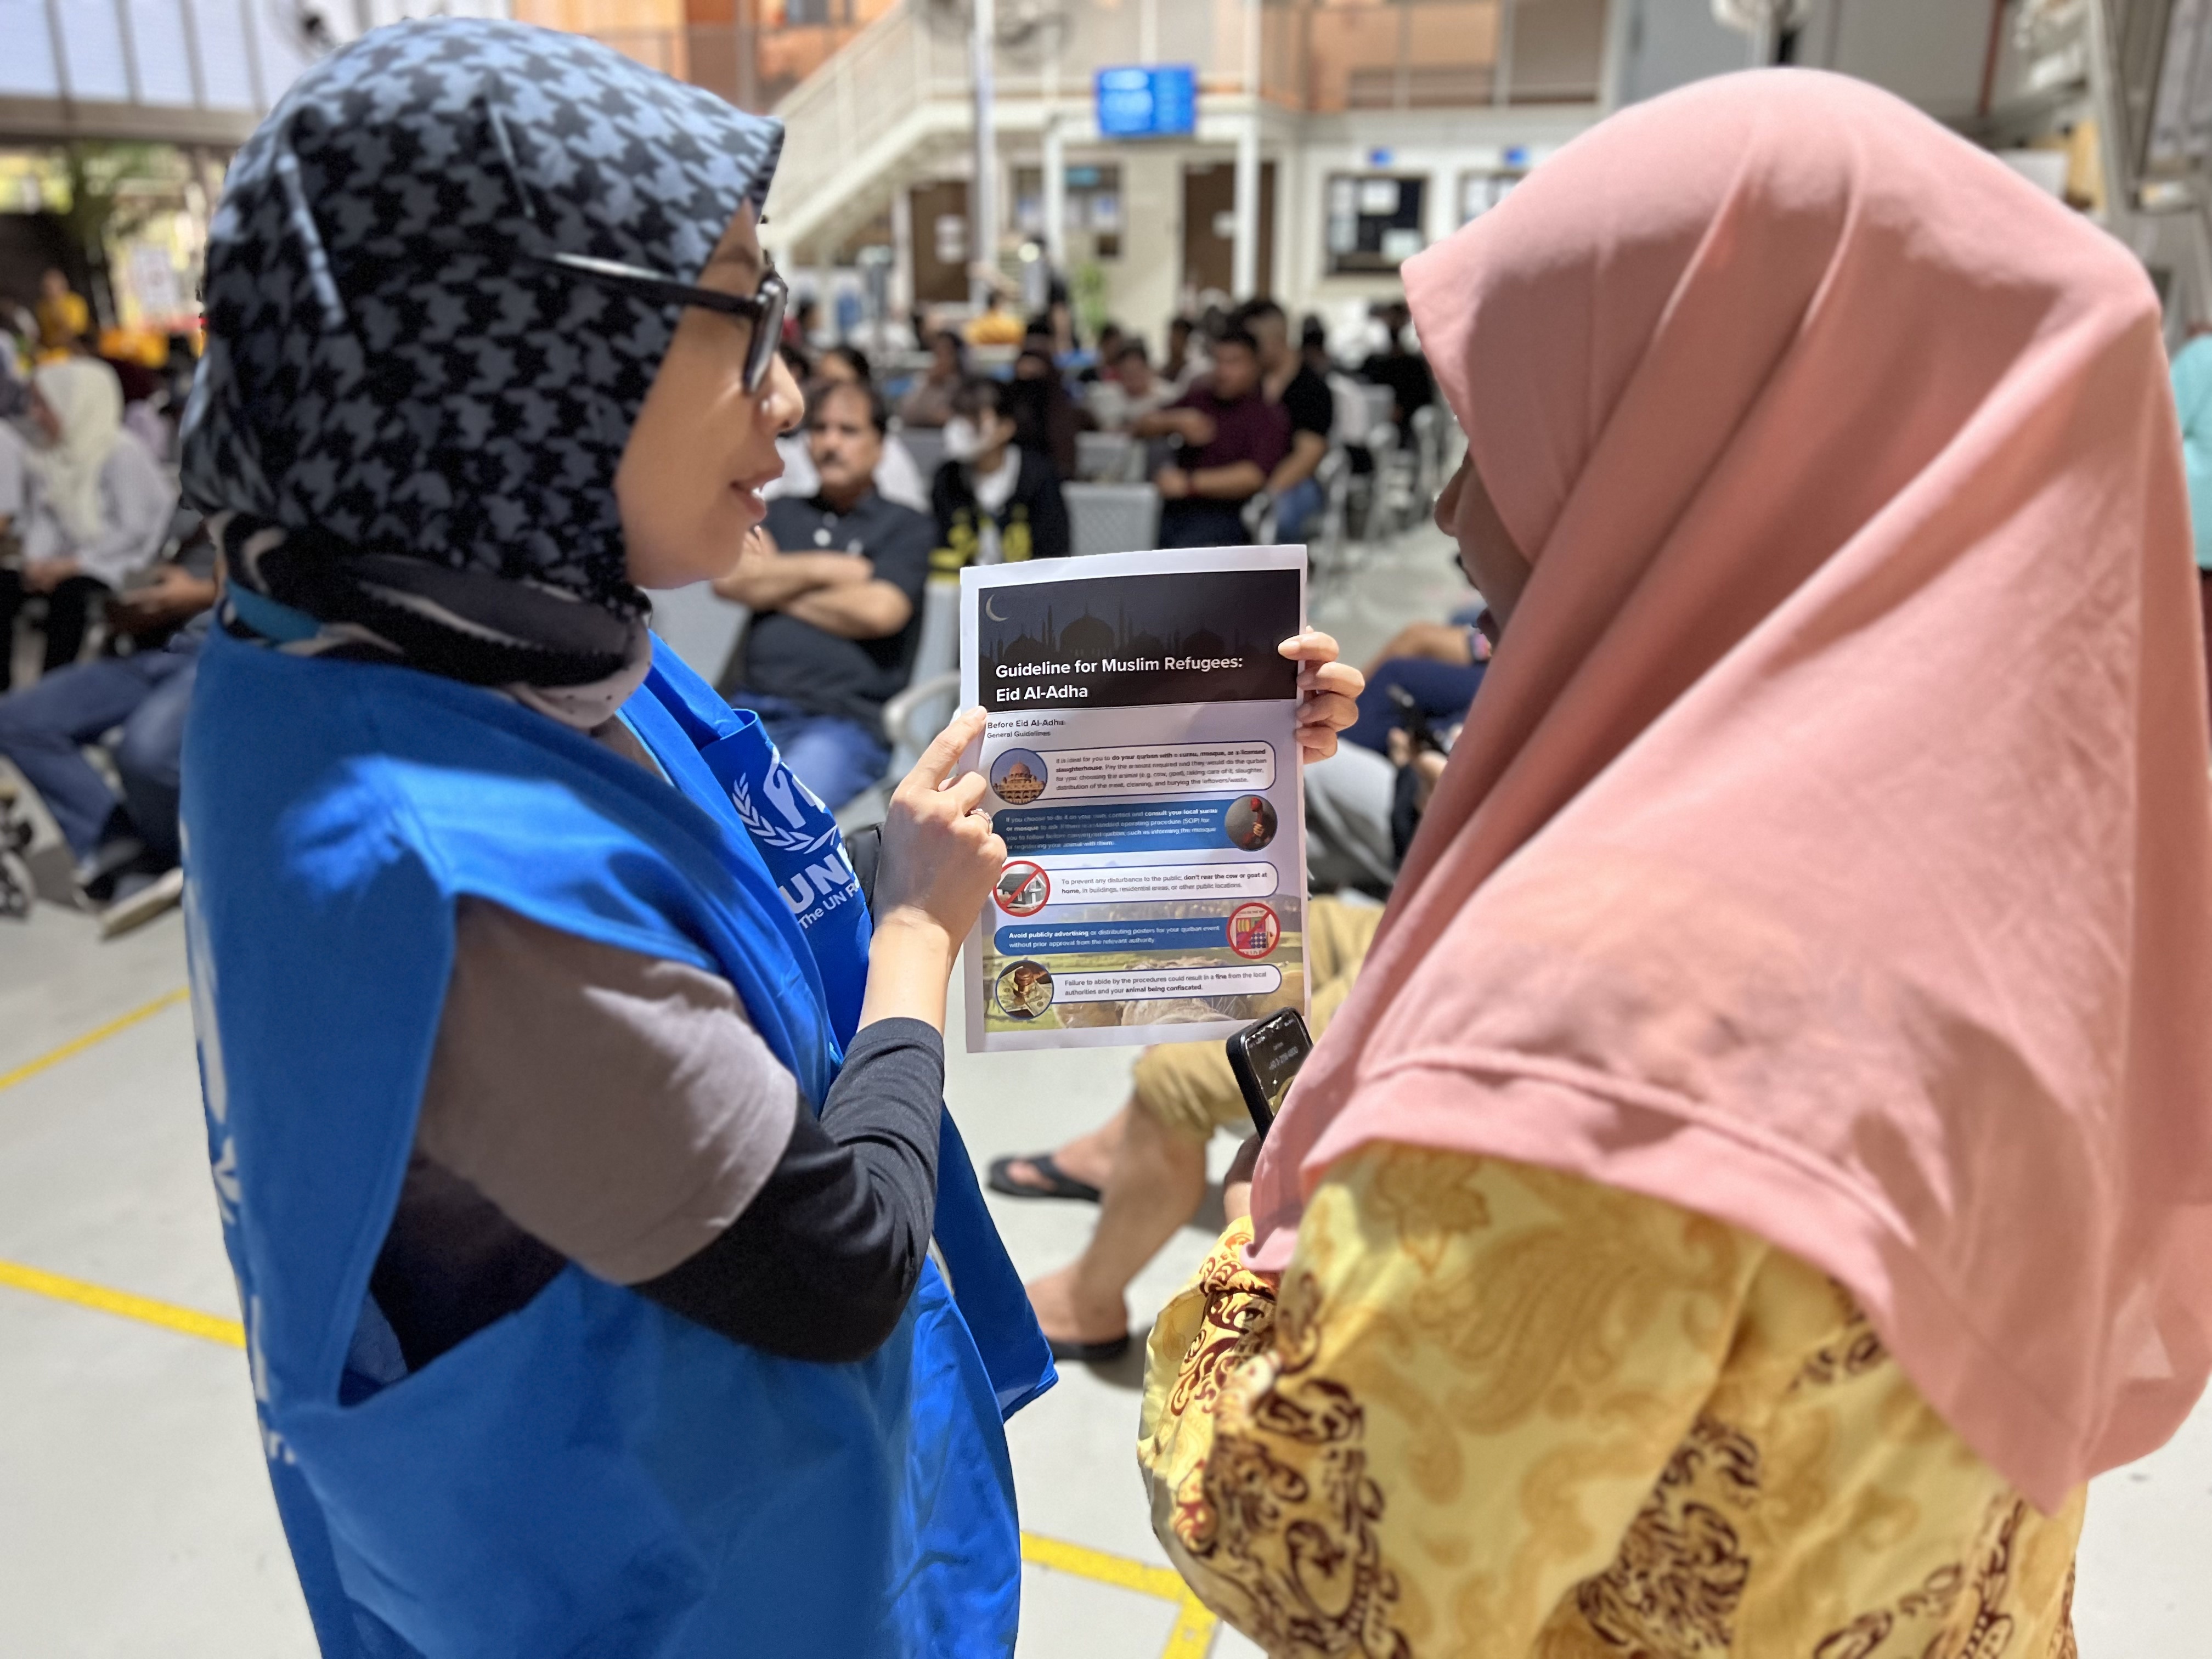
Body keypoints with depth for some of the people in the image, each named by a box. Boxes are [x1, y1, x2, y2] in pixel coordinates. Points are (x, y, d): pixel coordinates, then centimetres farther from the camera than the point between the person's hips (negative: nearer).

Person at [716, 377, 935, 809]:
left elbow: (879, 610, -8)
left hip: (843, 721, -4)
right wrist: (826, 569, 1)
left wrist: (775, 584, 5)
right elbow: (726, 578, 6)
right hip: (750, 707, 4)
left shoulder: (905, 527, 11)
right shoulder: (782, 512, 23)